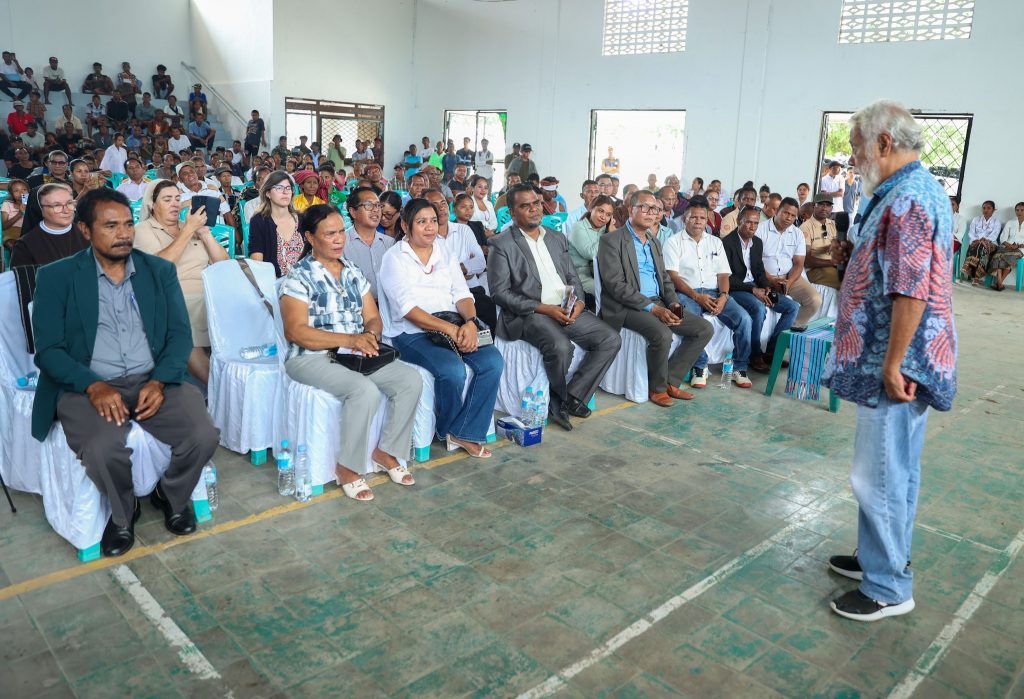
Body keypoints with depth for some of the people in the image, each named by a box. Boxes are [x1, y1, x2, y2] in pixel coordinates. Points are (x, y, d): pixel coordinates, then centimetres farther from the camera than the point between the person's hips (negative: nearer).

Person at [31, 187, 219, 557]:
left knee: (204, 436, -24)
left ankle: (172, 495, 11)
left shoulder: (160, 270, 10)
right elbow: (48, 349, -3)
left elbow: (180, 334, 4)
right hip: (87, 386, -2)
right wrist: (94, 386, -20)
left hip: (154, 381, 2)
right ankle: (122, 511, 4)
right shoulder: (56, 277, 4)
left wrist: (159, 381, -14)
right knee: (102, 451, -32)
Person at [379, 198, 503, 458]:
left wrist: (471, 322, -14)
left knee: (492, 361, -20)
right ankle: (448, 430, 0)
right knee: (452, 370, -31)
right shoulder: (394, 258, 0)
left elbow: (462, 295, 9)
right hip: (413, 333, -5)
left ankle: (464, 433, -9)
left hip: (455, 327, 5)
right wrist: (450, 329, -21)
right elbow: (408, 308, -12)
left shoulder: (445, 255, 17)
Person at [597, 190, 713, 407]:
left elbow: (664, 278, 21)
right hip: (626, 306, -8)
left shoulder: (655, 242, 20)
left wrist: (674, 304, -1)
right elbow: (616, 285, -15)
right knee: (662, 334, -32)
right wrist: (652, 307, -20)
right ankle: (657, 388, -6)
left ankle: (670, 381, 3)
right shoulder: (611, 240, -6)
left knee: (705, 329, -4)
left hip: (658, 304, 8)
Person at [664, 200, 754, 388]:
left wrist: (723, 296, -10)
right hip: (687, 293, -4)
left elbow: (723, 275, 11)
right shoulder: (674, 242, 6)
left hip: (714, 293, 4)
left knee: (744, 318, -20)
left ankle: (739, 368, -6)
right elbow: (673, 276, -5)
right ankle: (700, 367, -17)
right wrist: (697, 296, -17)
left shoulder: (715, 242, 19)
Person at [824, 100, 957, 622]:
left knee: (879, 476, -2)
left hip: (896, 364, -11)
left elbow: (912, 290, -25)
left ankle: (888, 588, 12)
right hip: (901, 362, 11)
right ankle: (884, 557, 35)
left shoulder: (909, 198, -19)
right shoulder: (909, 193, 15)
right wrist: (854, 256, 12)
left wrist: (892, 364, -22)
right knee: (894, 472, 20)